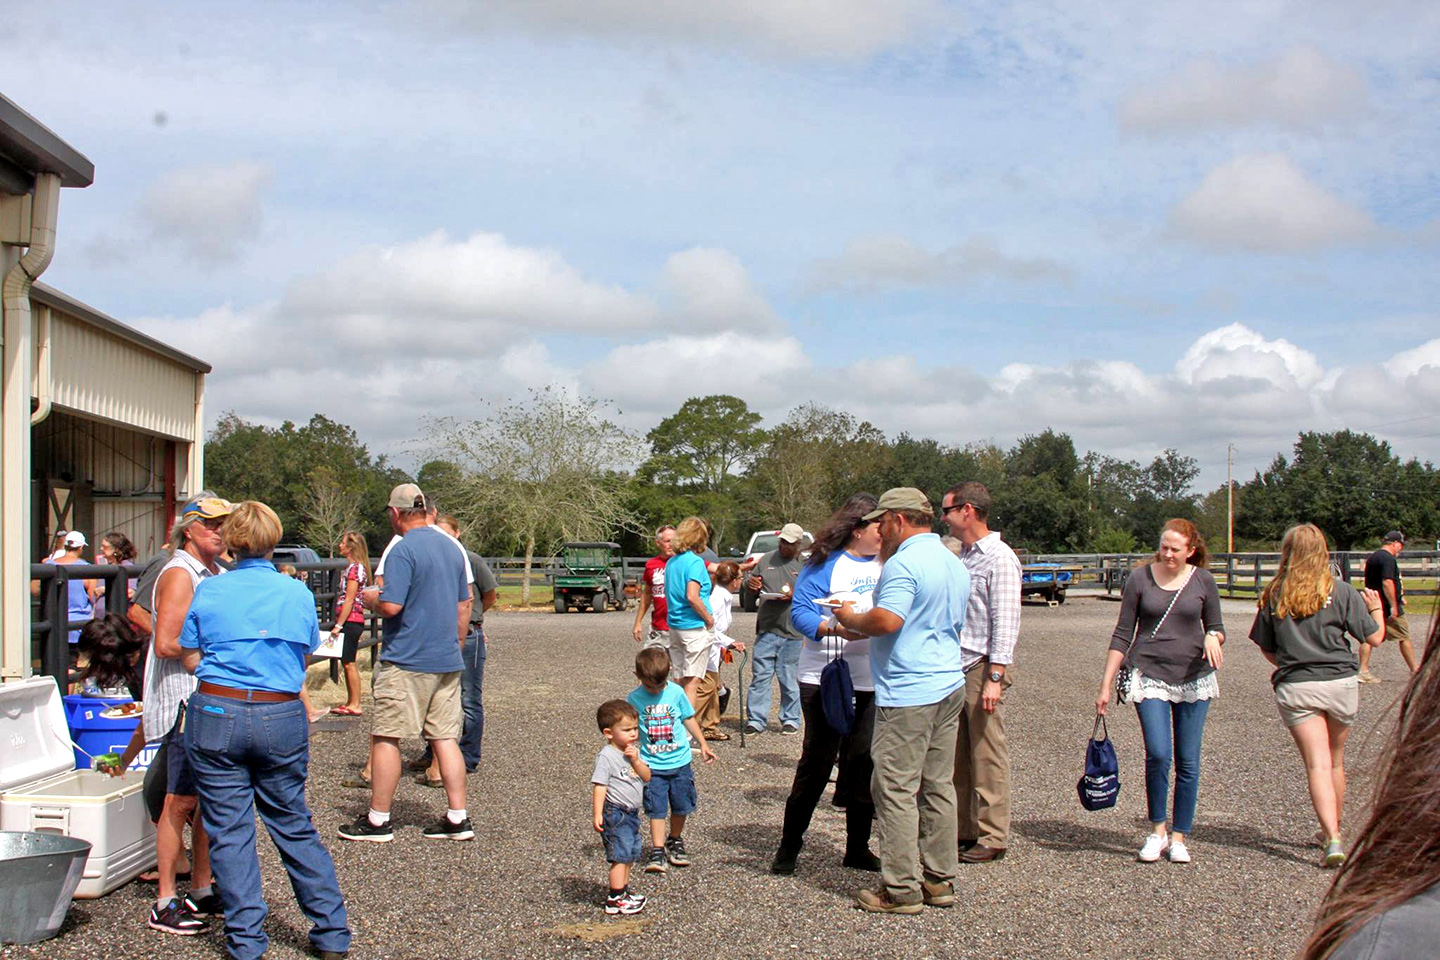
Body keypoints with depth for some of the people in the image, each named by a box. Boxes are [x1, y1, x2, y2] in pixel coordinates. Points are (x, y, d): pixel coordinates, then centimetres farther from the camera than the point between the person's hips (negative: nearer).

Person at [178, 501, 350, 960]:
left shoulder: (209, 591, -1)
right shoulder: (298, 593, 3)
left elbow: (190, 659, 4)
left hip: (216, 714, -2)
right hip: (282, 718, 2)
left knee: (229, 832, 6)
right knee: (295, 826, 13)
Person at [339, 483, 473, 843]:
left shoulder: (403, 549, -13)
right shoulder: (452, 547, 12)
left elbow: (391, 606, -20)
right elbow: (465, 605, 16)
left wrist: (372, 599, 1)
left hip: (406, 660, -7)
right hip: (447, 660, 7)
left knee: (386, 738, 2)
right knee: (445, 738, 9)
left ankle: (378, 820, 6)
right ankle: (458, 819, 7)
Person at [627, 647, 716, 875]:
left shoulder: (676, 692, -6)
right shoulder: (634, 699, -7)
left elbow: (688, 718, 8)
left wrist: (703, 744, 12)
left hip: (680, 761, 2)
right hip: (652, 765, -1)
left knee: (681, 806, 9)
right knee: (656, 808, -6)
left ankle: (675, 841, 30)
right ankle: (657, 851, -1)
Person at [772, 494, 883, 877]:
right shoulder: (825, 563, -4)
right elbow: (800, 611, -10)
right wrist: (834, 628, -25)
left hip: (873, 682, 4)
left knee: (865, 761, 7)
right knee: (817, 760, 1)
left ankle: (858, 847, 20)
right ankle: (789, 845, 14)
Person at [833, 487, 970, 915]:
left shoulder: (904, 563, -14)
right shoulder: (955, 564, 16)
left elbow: (887, 621, -26)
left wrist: (851, 619, -6)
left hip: (908, 694, -9)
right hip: (949, 686, 9)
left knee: (896, 789, -3)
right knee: (938, 786, 13)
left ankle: (901, 888, -1)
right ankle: (939, 879, 18)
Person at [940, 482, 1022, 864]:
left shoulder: (999, 558, -10)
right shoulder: (961, 556, 17)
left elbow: (1005, 622, -14)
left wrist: (995, 677, -19)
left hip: (983, 667, -8)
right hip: (956, 666, 8)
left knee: (987, 755, -3)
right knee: (957, 757, 10)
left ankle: (993, 837, 4)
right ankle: (964, 831, 17)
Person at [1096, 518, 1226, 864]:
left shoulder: (1202, 581, 3)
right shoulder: (1140, 579, 0)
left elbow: (1216, 628, 13)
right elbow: (1123, 634, 3)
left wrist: (1213, 638, -13)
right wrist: (1106, 685, 1)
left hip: (1194, 678, 2)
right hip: (1150, 676, -1)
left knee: (1188, 762, 2)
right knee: (1158, 754, -15)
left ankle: (1179, 836, 16)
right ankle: (1157, 830, 3)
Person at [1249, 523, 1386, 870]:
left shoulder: (1273, 595, 1)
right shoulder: (1341, 591, -4)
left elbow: (1266, 648, 7)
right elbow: (1374, 637, -1)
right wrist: (1376, 608, 19)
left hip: (1294, 688, 0)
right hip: (1341, 684, 0)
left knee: (1317, 765, -4)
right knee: (1335, 762, 18)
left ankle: (1333, 840, -18)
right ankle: (1333, 828, 34)